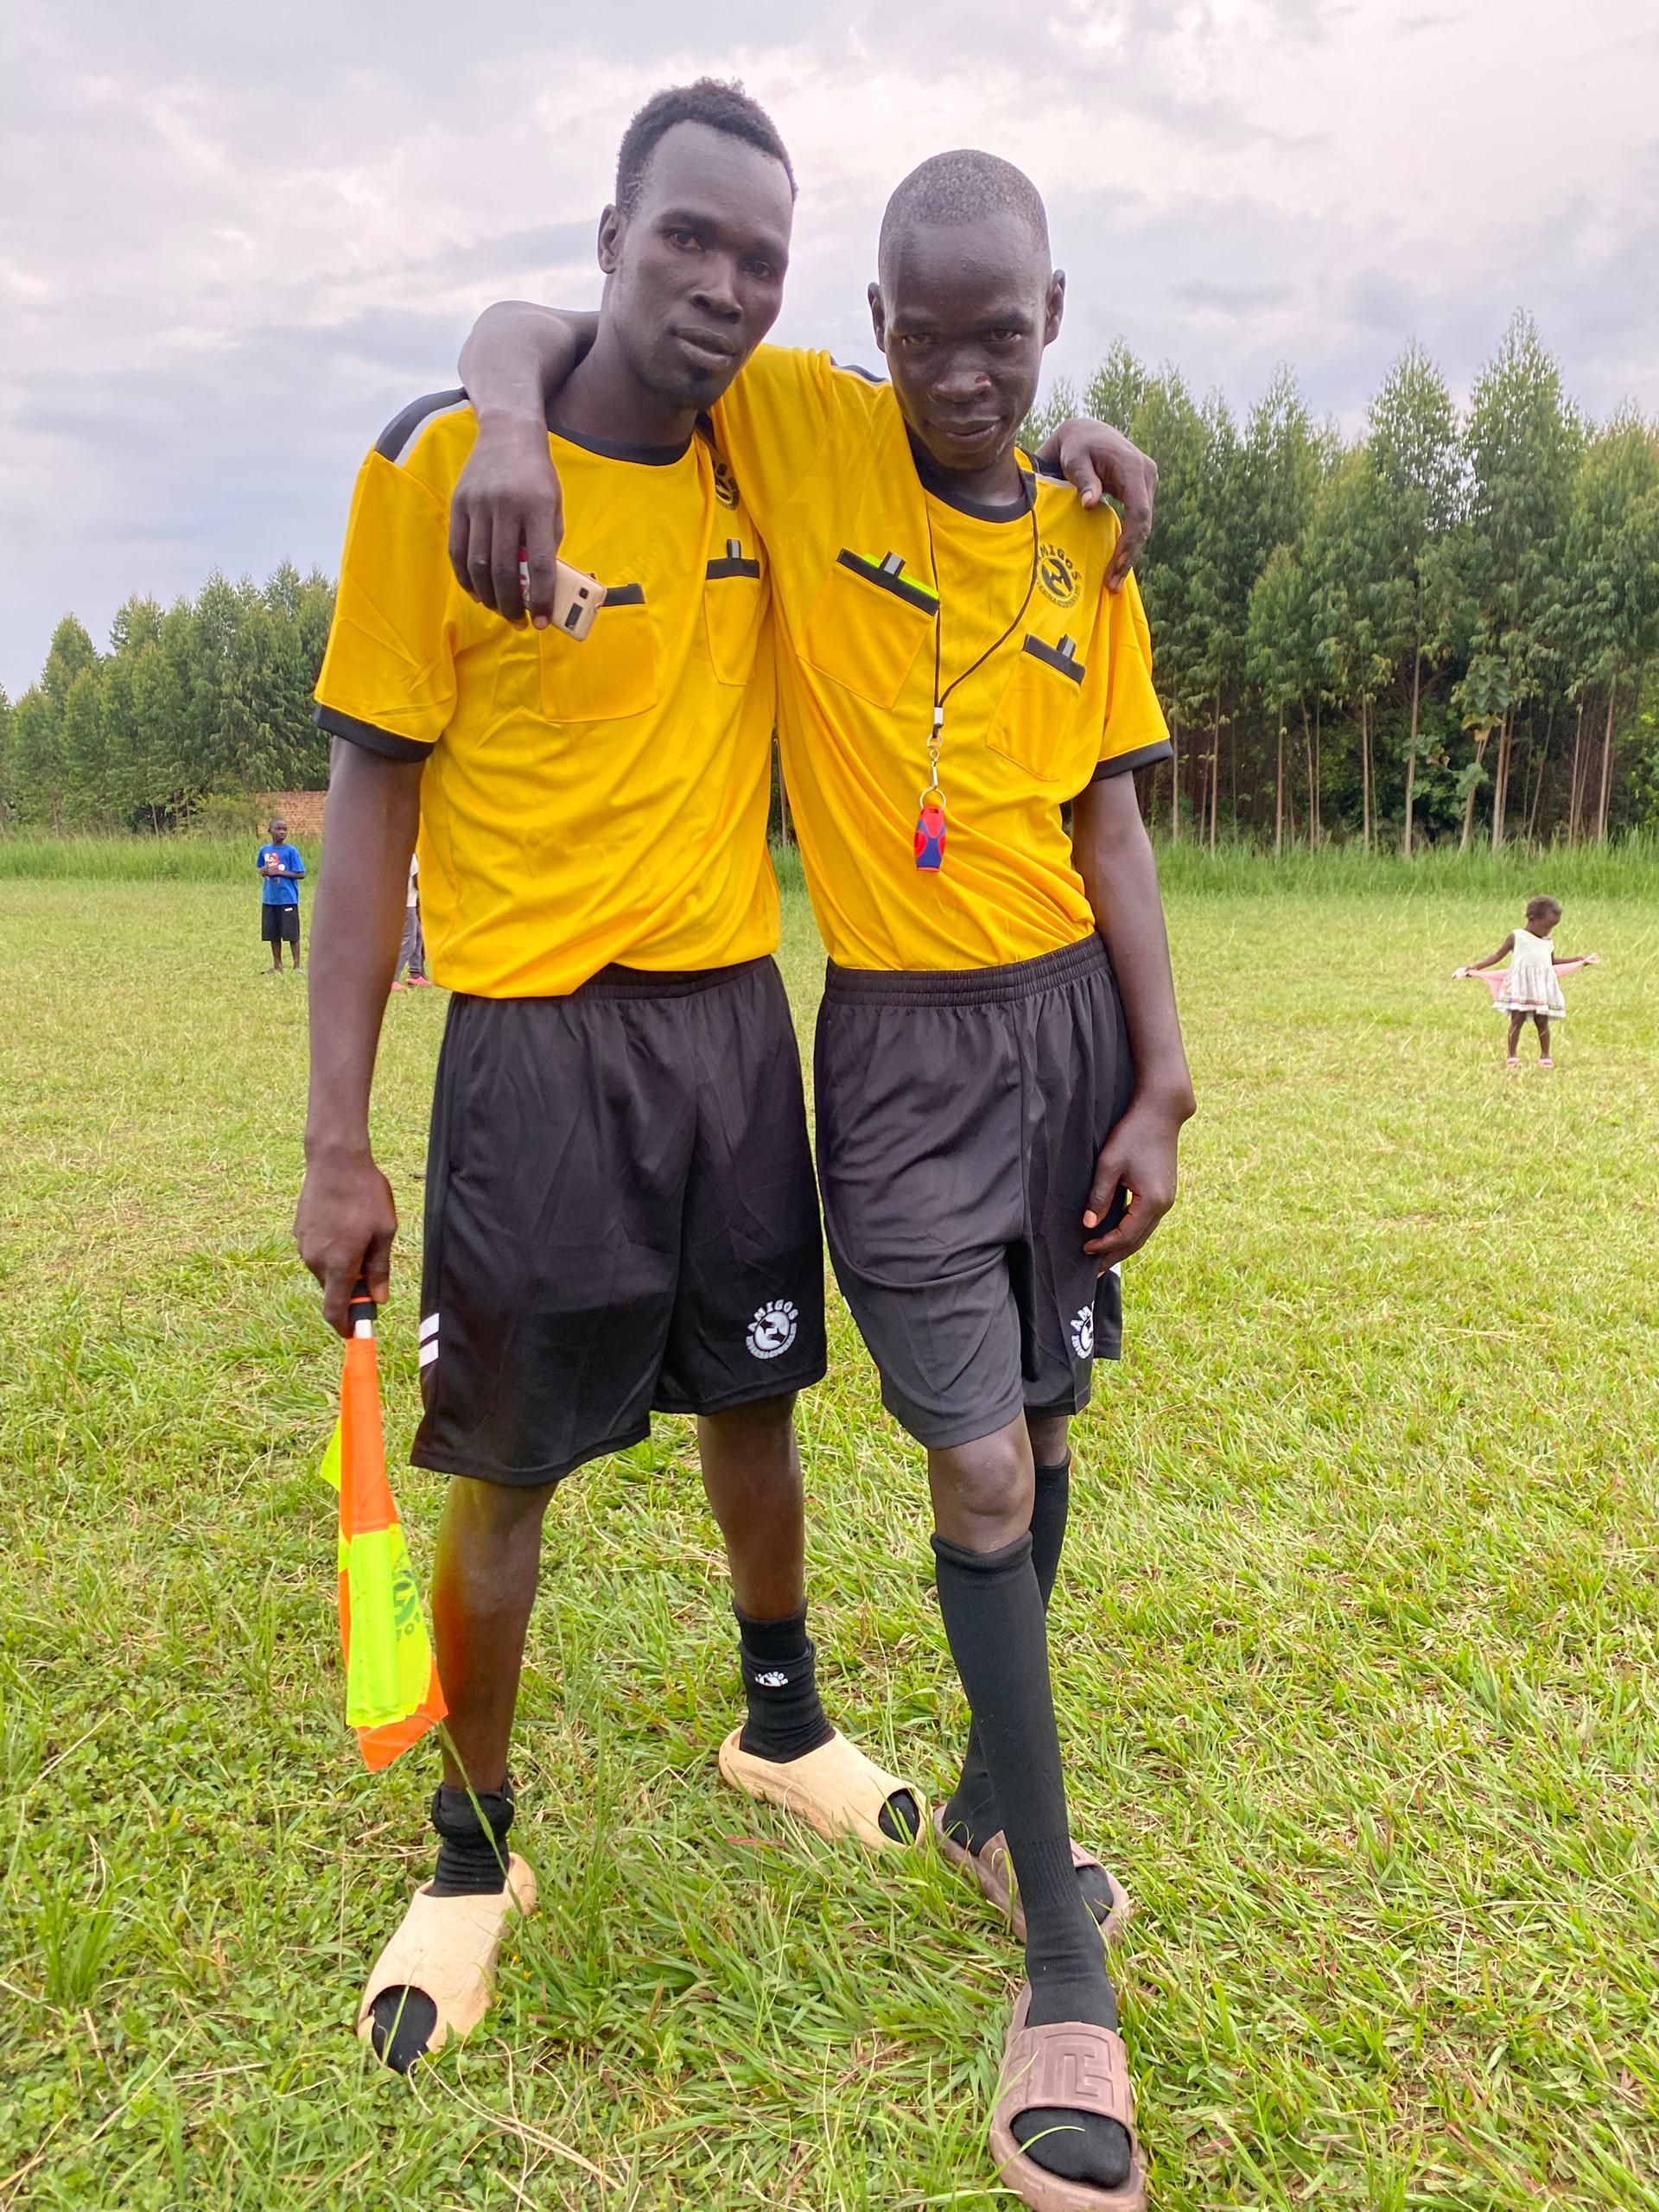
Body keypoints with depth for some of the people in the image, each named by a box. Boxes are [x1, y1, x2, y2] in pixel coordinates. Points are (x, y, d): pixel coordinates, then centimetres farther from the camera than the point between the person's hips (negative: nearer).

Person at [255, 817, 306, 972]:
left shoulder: (291, 851, -7)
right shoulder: (264, 850, 7)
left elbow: (301, 874, -9)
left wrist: (279, 872, -16)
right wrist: (263, 871, -2)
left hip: (288, 899, -4)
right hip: (269, 899, 5)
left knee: (292, 935, -1)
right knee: (273, 935, 10)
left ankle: (297, 966, 8)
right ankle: (277, 966, 21)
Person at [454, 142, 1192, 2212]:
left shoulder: (1085, 540, 7)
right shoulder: (794, 429, -1)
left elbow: (1109, 827, 6)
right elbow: (530, 327, 3)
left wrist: (1160, 1088, 1)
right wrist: (515, 419, -21)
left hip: (1069, 1016, 4)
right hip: (899, 1036, -4)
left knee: (1039, 1435, 12)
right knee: (980, 1472, -4)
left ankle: (992, 1796, 37)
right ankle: (1065, 1962, 12)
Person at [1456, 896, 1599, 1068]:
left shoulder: (1549, 942, 16)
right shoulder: (1516, 937, 2)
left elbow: (1552, 962, 27)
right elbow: (1498, 955, 4)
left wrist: (1578, 960, 26)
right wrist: (1477, 966, -5)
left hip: (1542, 987, 4)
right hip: (1520, 985, -4)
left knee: (1542, 1021, 2)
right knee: (1517, 1019, -7)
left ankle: (1545, 1056, 10)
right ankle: (1512, 1056, -2)